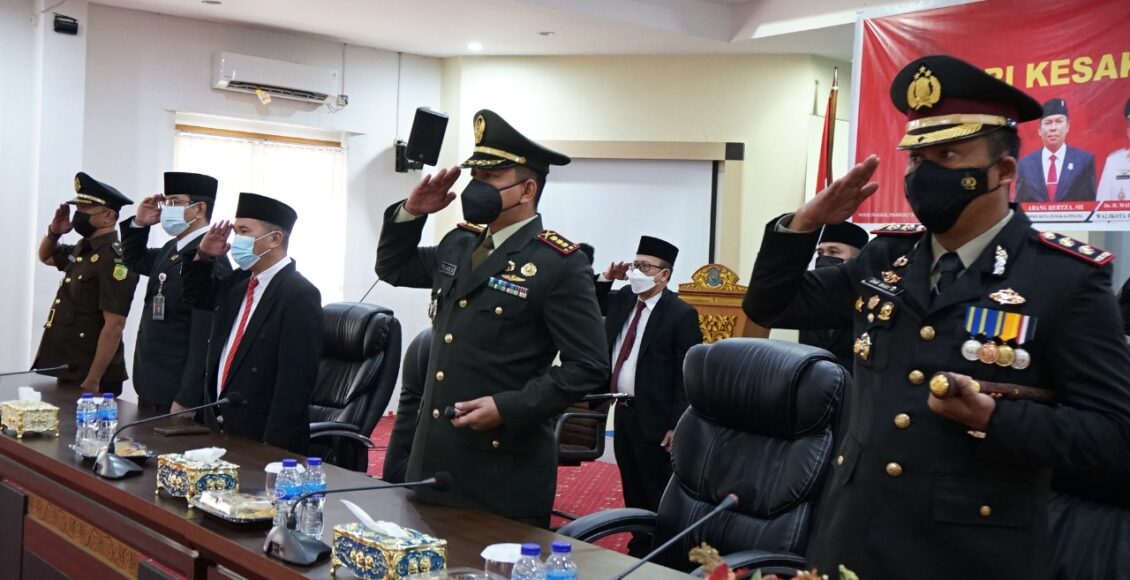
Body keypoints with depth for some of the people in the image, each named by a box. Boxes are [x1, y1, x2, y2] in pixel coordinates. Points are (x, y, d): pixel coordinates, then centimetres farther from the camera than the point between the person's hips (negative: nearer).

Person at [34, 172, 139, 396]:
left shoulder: (114, 260, -19)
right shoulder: (83, 249, 9)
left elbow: (114, 326, -23)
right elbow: (46, 256, 30)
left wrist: (92, 382, -23)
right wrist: (54, 232, 8)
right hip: (67, 372, 9)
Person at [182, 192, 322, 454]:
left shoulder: (300, 295, -18)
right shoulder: (238, 282, 7)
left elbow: (295, 380, -21)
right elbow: (196, 295, 27)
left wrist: (271, 449, -22)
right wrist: (203, 255, 7)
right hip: (219, 426, 8)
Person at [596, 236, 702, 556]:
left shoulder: (681, 314, -12)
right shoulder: (623, 299, 7)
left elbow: (687, 375, -14)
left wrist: (677, 425, -18)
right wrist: (606, 278, 1)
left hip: (654, 418, -7)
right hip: (623, 410, 7)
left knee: (658, 495, 4)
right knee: (633, 491, 17)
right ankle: (639, 549, 30)